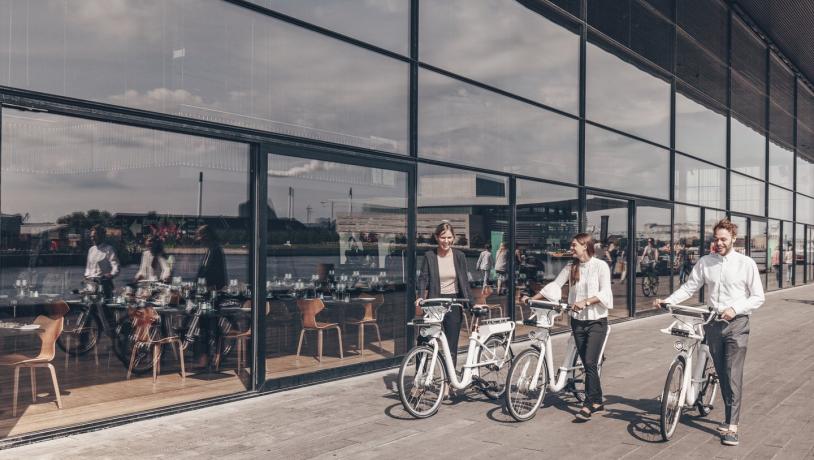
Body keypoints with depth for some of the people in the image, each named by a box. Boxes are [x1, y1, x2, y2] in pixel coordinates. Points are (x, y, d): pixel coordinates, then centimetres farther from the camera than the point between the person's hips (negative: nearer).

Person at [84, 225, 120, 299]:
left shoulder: (108, 249, -3)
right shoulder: (91, 250, 18)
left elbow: (115, 266, -11)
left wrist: (112, 274, -27)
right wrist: (87, 275, 11)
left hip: (104, 282, -6)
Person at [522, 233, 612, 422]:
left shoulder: (600, 266, -7)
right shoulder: (571, 267, 7)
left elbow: (605, 292, -14)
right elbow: (554, 285, 9)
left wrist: (585, 301, -27)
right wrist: (532, 298, 2)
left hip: (596, 321, -5)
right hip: (578, 321, 5)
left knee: (590, 363, -12)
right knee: (587, 364, 9)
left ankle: (588, 405, -7)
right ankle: (597, 401, 22)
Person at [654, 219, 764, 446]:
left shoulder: (746, 263, -4)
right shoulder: (705, 262, 4)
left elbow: (757, 297, -2)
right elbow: (689, 287, 4)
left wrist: (735, 309, -17)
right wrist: (667, 300, -11)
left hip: (736, 324, -3)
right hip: (713, 323, 3)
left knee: (733, 375, -8)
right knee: (721, 374, 11)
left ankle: (731, 426, -6)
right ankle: (730, 417, 25)